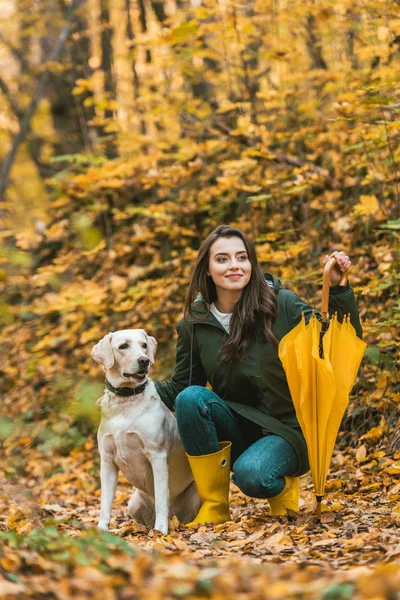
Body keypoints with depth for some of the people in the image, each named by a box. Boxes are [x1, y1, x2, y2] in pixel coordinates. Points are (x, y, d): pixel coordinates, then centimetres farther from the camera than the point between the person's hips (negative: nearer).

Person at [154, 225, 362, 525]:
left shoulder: (282, 304, -8)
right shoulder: (194, 323, 1)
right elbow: (180, 387, 8)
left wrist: (338, 287, -21)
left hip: (286, 430, -4)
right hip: (234, 430, 4)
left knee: (251, 474, -35)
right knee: (191, 398, -27)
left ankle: (283, 487, 4)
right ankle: (214, 507, -14)